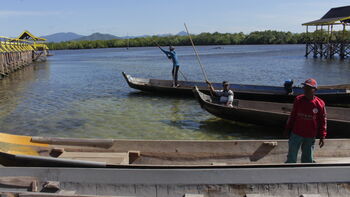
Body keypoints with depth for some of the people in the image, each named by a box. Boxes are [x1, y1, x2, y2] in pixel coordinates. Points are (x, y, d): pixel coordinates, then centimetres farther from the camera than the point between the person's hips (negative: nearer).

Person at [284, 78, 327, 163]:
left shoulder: (320, 103, -8)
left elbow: (323, 120, -1)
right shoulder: (298, 100, -4)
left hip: (310, 137, -1)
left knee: (308, 159, 13)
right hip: (296, 134, 1)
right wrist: (288, 130, 8)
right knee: (291, 158, 8)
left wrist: (322, 136, -2)